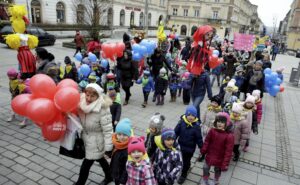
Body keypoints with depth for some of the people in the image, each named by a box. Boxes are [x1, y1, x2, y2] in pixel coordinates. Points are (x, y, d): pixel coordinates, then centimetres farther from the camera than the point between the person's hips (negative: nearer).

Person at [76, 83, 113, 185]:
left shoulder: (103, 110, -30)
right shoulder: (83, 104, -9)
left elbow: (108, 130, -26)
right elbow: (82, 123, 9)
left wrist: (108, 148, -22)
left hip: (96, 143, -7)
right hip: (87, 140, 7)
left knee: (85, 166, 7)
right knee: (100, 159, 27)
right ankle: (109, 177, 51)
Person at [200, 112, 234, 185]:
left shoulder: (229, 136, -26)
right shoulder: (212, 131, -15)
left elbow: (228, 151, -21)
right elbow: (207, 142, -2)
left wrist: (225, 163, -19)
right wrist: (203, 151, 2)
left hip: (220, 159, -2)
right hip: (209, 156, 2)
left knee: (218, 170, 25)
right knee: (205, 168, 17)